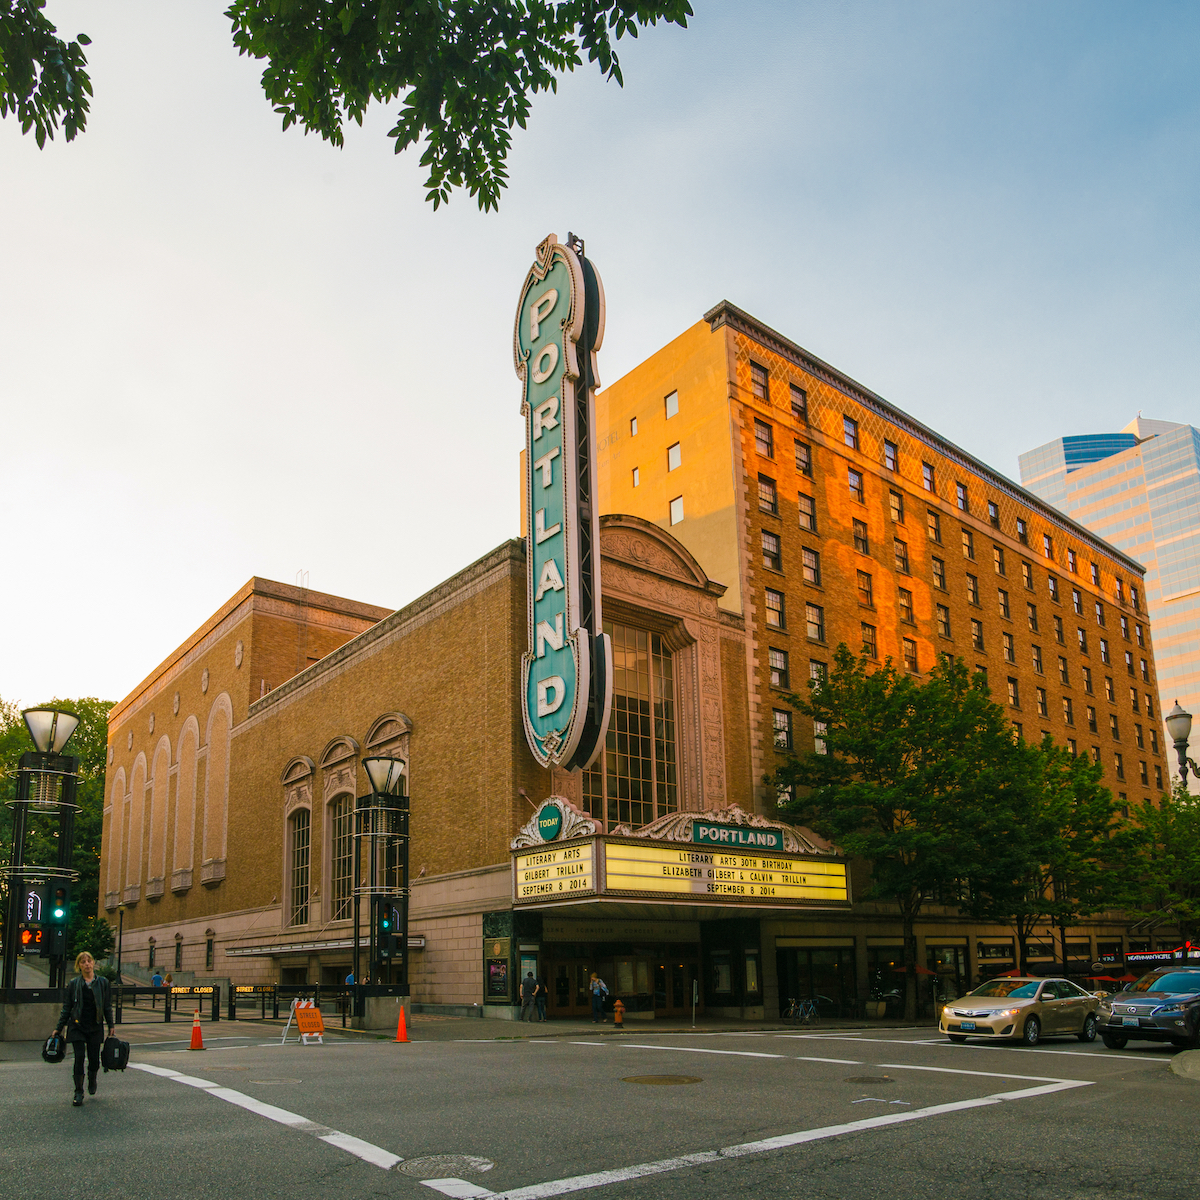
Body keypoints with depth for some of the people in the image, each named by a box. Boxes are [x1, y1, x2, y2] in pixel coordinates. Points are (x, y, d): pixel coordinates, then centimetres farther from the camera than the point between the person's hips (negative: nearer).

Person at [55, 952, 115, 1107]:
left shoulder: (102, 982, 2)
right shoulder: (74, 984, 1)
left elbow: (107, 1006, 6)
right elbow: (66, 1008, 5)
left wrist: (111, 1025, 4)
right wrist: (58, 1028, 4)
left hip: (95, 1027, 1)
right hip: (77, 1026, -1)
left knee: (94, 1058, 3)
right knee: (79, 1057, -9)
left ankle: (92, 1081, 35)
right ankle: (78, 1092, 3)